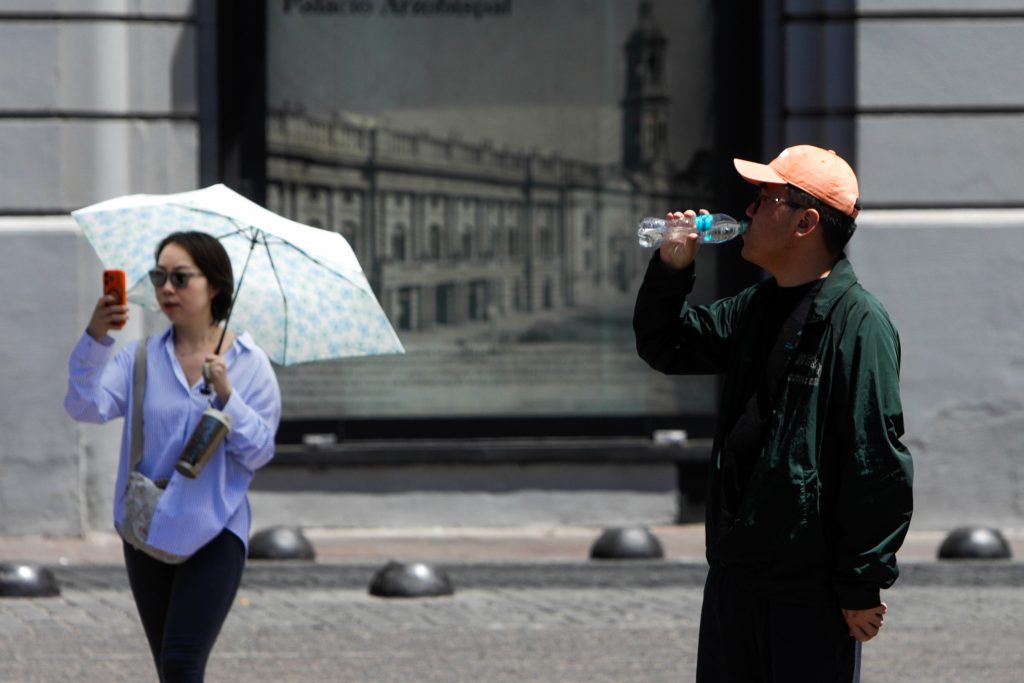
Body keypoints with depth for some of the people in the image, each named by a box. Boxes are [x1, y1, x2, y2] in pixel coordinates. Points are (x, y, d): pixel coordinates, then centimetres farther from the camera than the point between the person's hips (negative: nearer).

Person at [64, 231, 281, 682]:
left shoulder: (250, 365, -1)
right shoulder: (141, 359, 3)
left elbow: (259, 452, -5)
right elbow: (87, 407, -13)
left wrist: (226, 395, -18)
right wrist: (96, 340, -27)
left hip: (214, 532, -4)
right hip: (147, 528, 4)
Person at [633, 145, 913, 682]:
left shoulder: (857, 323, -15)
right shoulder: (754, 309, 12)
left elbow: (878, 462, -18)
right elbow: (664, 347, 24)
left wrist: (863, 586, -18)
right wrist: (671, 270, 6)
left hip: (811, 591, -9)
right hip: (736, 573, 9)